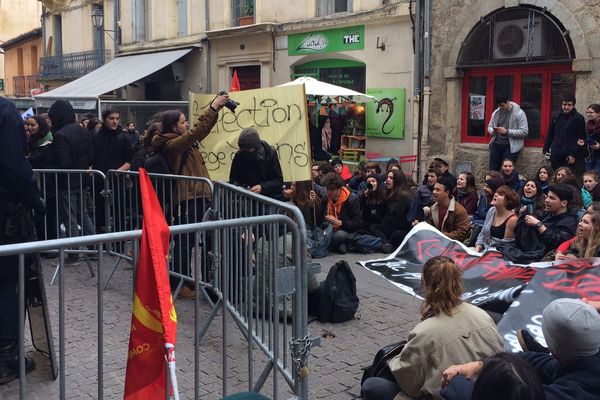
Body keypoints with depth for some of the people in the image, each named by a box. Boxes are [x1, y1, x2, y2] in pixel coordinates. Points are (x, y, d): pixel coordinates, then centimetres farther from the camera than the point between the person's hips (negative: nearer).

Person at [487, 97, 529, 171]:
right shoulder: (496, 112, 9)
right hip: (497, 144, 5)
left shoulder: (519, 113, -8)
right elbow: (489, 127, 18)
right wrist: (493, 131, -8)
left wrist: (507, 131, -20)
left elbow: (524, 132, -12)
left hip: (511, 146, -5)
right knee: (493, 170, -1)